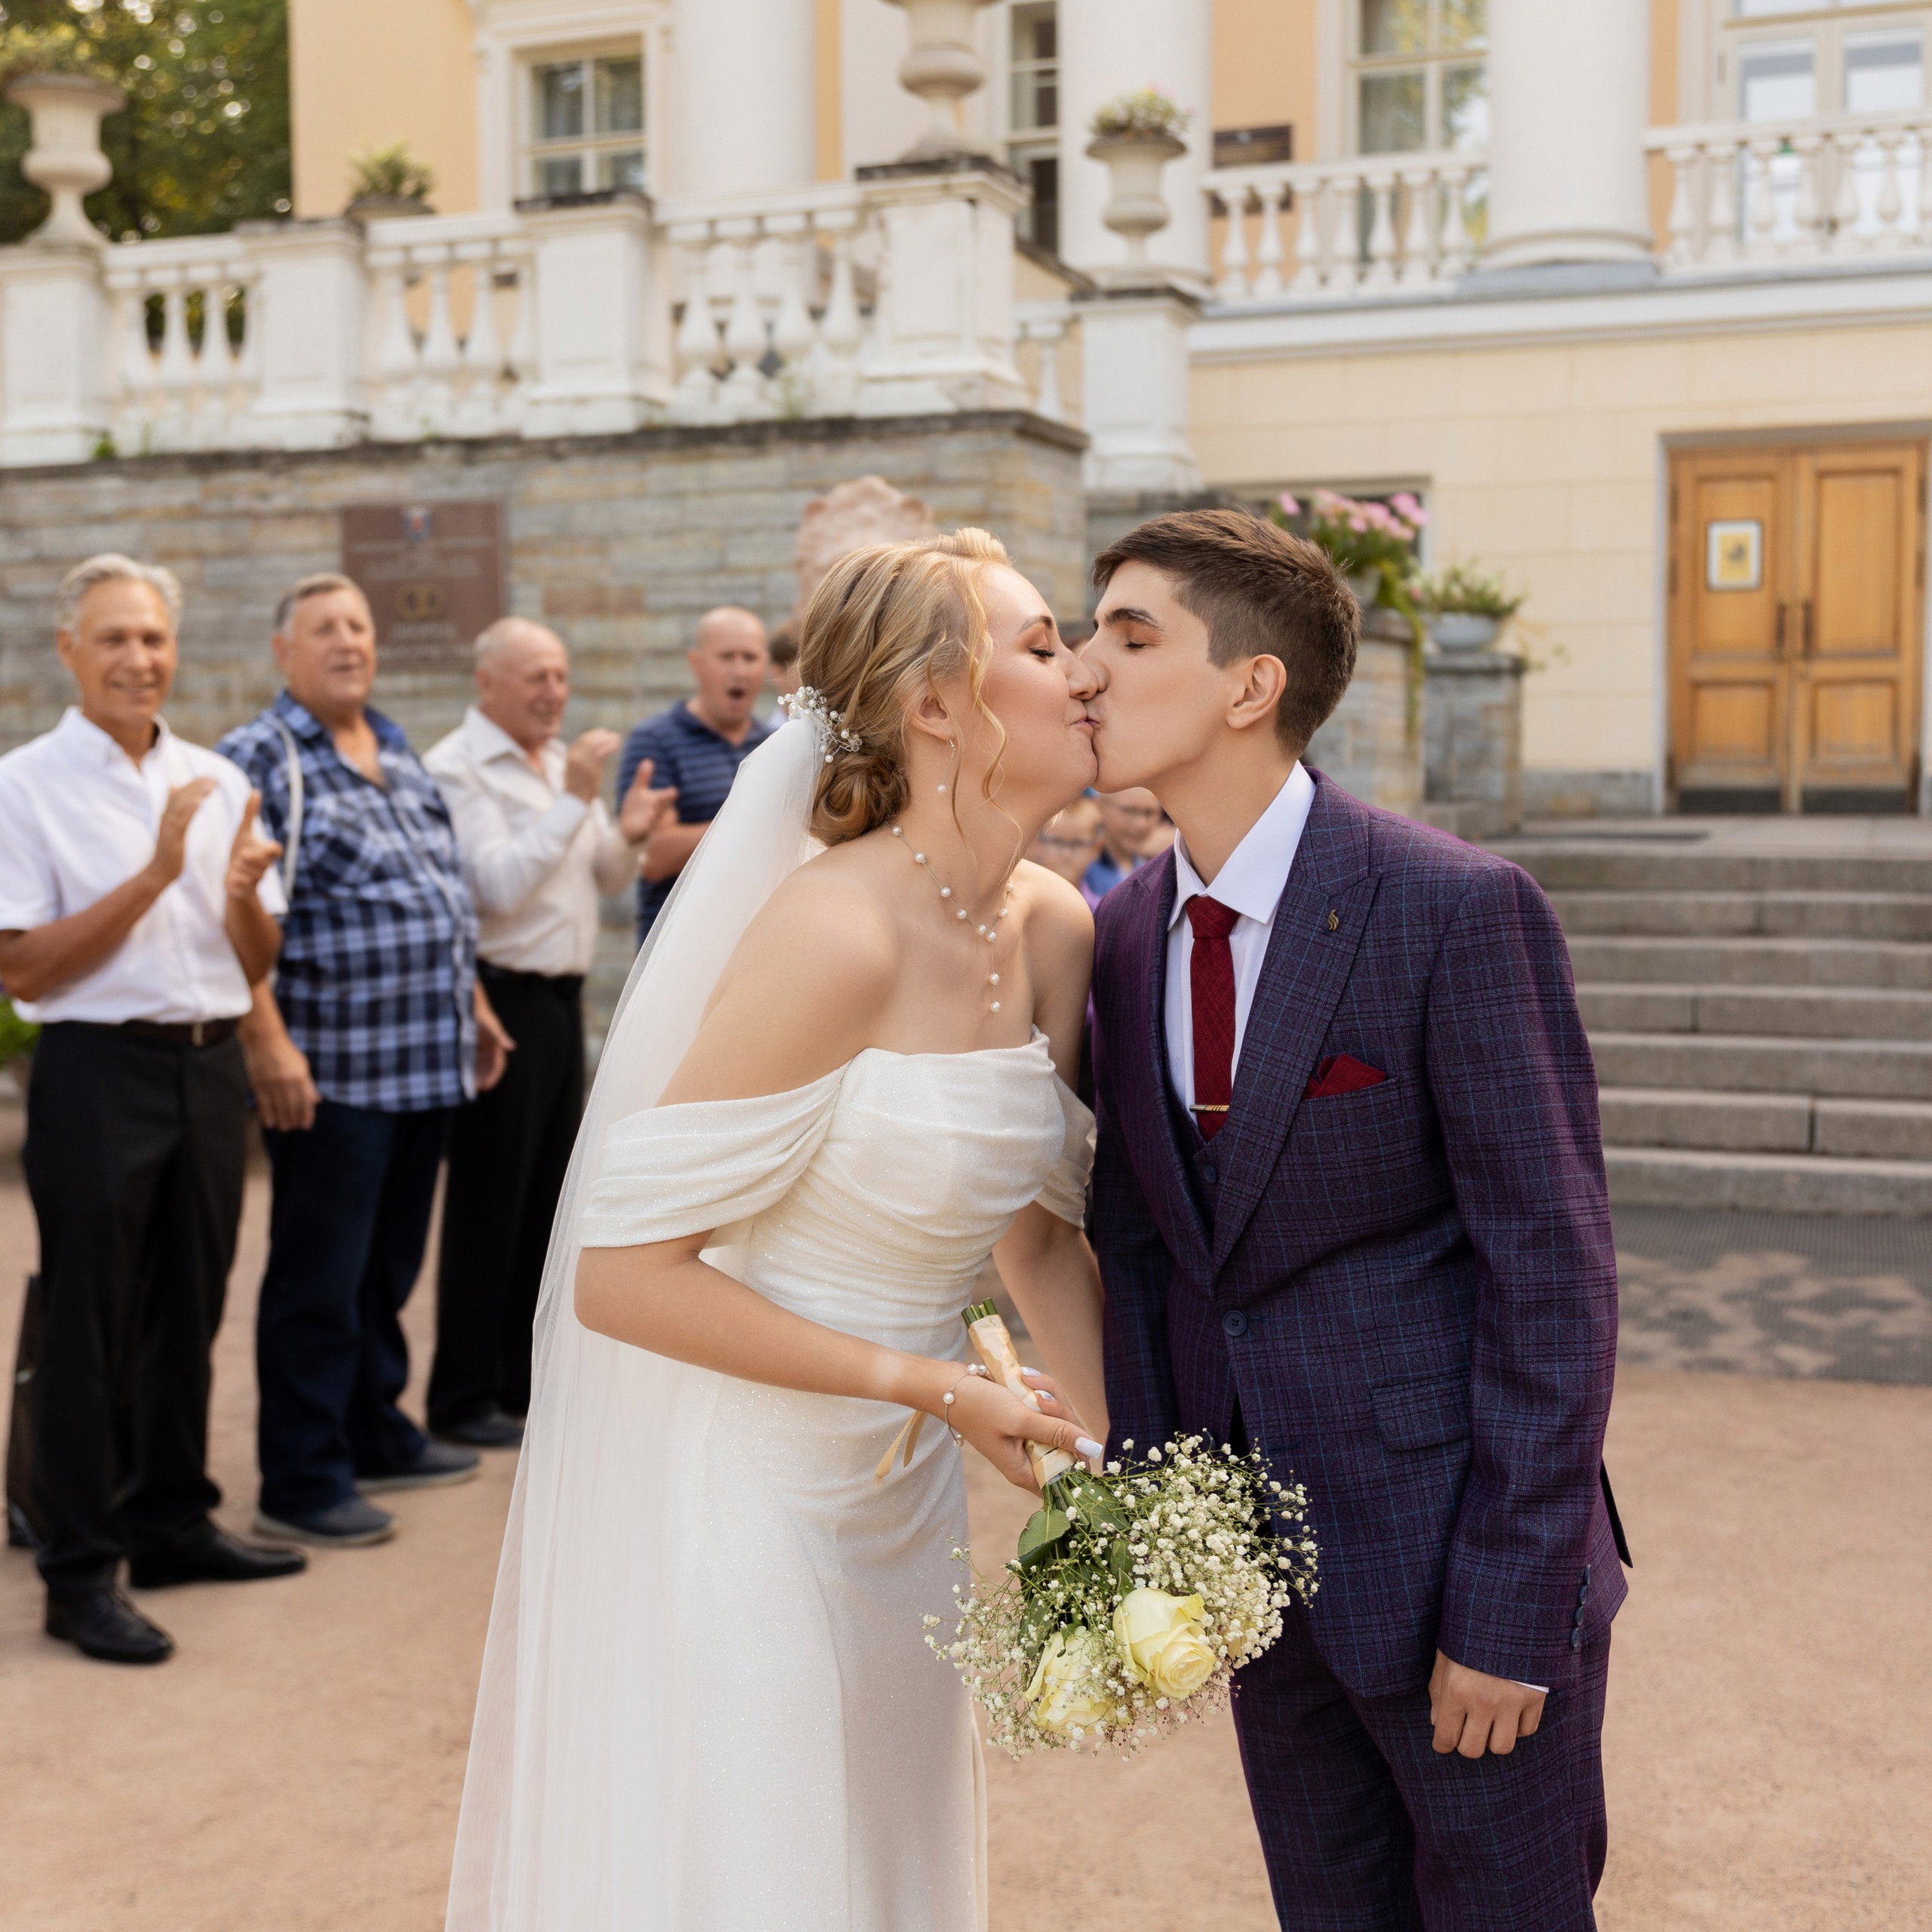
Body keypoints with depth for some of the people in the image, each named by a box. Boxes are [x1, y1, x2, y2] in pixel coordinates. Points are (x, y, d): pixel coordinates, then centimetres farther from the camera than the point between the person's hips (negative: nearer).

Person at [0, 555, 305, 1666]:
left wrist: (241, 894, -10)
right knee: (92, 1329, 0)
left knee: (190, 1314, 15)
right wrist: (154, 875, -19)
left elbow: (260, 963, 12)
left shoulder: (218, 783, 10)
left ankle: (175, 1524, 29)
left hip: (211, 1066, 5)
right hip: (99, 1073, -5)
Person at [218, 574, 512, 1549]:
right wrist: (268, 1041, -23)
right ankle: (301, 1484, 9)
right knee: (318, 1283, 0)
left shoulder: (400, 754, 17)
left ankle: (376, 1435, 31)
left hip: (428, 1063, 8)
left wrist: (475, 1005, 20)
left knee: (388, 1269, 17)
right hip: (332, 1070, -8)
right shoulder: (260, 757, -8)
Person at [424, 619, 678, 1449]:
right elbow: (498, 885, -21)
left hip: (562, 997, 8)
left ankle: (526, 1375, 24)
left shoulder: (562, 761, 14)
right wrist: (573, 801, -22)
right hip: (501, 999, -8)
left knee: (548, 1195, 13)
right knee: (487, 1203, -2)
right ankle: (463, 1398, 7)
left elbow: (607, 879, 17)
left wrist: (628, 834, -4)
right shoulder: (454, 768, -10)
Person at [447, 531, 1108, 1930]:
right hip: (734, 1490, -8)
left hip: (895, 1498, 8)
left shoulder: (1054, 930, 0)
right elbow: (622, 1276, -22)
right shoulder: (835, 933, -24)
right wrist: (923, 1382, -18)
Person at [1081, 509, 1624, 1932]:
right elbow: (1137, 1242, 8)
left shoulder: (1459, 909, -17)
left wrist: (1508, 1611, -16)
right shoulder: (1126, 935, 3)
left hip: (1453, 1547, -6)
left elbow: (1551, 1270, -16)